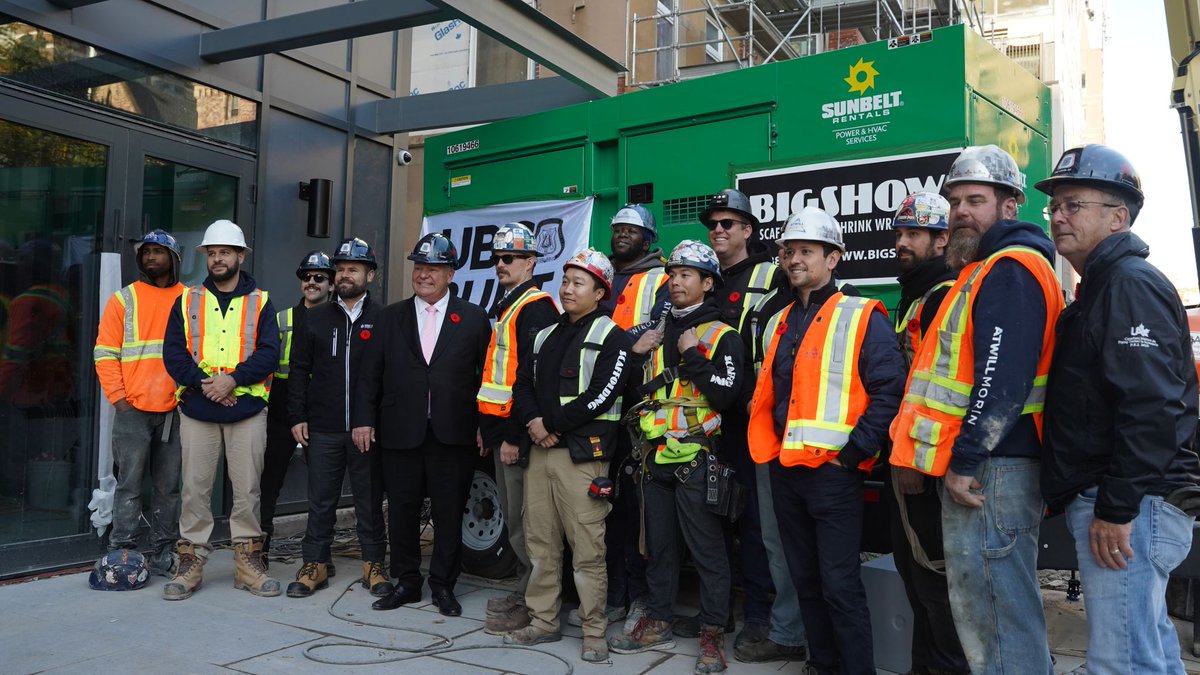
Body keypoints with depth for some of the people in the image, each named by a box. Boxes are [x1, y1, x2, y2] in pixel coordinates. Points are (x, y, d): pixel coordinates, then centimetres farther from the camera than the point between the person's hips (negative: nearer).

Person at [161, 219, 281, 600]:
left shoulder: (260, 303, 6)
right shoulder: (188, 301, 10)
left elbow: (269, 354, -3)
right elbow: (173, 353, 2)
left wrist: (233, 379, -17)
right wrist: (204, 382, -13)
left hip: (247, 410, -1)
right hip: (197, 410, 1)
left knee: (247, 488, 4)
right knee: (195, 488, 5)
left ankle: (248, 562, 14)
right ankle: (191, 562, 15)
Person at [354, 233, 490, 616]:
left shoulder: (473, 319, 4)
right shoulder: (391, 317, 10)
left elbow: (486, 376, 3)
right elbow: (370, 373, 9)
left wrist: (483, 425, -3)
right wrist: (364, 418, 2)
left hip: (453, 435, -2)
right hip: (400, 433, 2)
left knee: (450, 513, 6)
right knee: (402, 510, 10)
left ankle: (443, 585, 21)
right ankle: (407, 582, 25)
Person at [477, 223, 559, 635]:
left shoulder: (536, 308, -12)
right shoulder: (503, 308, 20)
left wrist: (515, 436, -21)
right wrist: (486, 427, 20)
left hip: (519, 433, -10)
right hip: (500, 430, 10)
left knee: (523, 522, -5)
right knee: (512, 517, 15)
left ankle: (531, 603, 5)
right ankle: (524, 592, 25)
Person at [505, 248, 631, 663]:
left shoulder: (610, 337, -3)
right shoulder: (546, 335, 19)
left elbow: (601, 396, -14)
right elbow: (522, 383, 14)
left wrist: (552, 424, -10)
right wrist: (533, 422, -5)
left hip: (582, 454, -6)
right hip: (540, 451, 7)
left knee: (588, 549, -4)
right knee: (540, 543, 12)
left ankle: (594, 633, 8)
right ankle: (543, 622, 24)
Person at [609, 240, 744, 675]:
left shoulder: (722, 336, -3)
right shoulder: (657, 333, 14)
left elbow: (726, 395, -16)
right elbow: (628, 389, 16)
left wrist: (692, 356, -16)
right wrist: (635, 354, 1)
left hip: (696, 459, -6)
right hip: (656, 458, 6)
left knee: (707, 549, 1)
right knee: (658, 545, 14)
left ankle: (712, 635, 13)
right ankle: (658, 623, 27)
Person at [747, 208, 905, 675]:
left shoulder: (861, 318, -6)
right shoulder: (777, 324, 15)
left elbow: (889, 390, -13)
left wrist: (852, 452, -15)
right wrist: (770, 449, 12)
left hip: (833, 472, -7)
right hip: (784, 470, 7)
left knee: (839, 584, -2)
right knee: (805, 580, 16)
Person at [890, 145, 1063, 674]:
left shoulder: (1010, 270, -11)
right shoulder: (985, 269, 22)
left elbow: (1003, 378, -21)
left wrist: (964, 461, -20)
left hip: (990, 467, -11)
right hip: (974, 464, 11)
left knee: (992, 604, -6)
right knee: (976, 600, 17)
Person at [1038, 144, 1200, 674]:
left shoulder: (1132, 283, -12)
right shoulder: (1099, 287, 21)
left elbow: (1151, 406, -23)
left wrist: (1117, 509, -23)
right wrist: (1091, 501, 20)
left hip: (1129, 507, -11)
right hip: (1106, 498, 11)